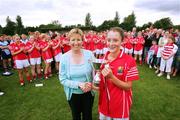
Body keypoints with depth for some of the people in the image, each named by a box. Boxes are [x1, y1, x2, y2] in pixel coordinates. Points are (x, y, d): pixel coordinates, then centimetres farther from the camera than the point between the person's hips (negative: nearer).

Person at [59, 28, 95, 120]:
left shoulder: (89, 54, -13)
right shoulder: (64, 57, -14)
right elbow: (62, 79, -12)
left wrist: (91, 84, -22)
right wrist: (78, 84, -24)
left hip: (88, 93, 1)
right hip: (73, 94, 0)